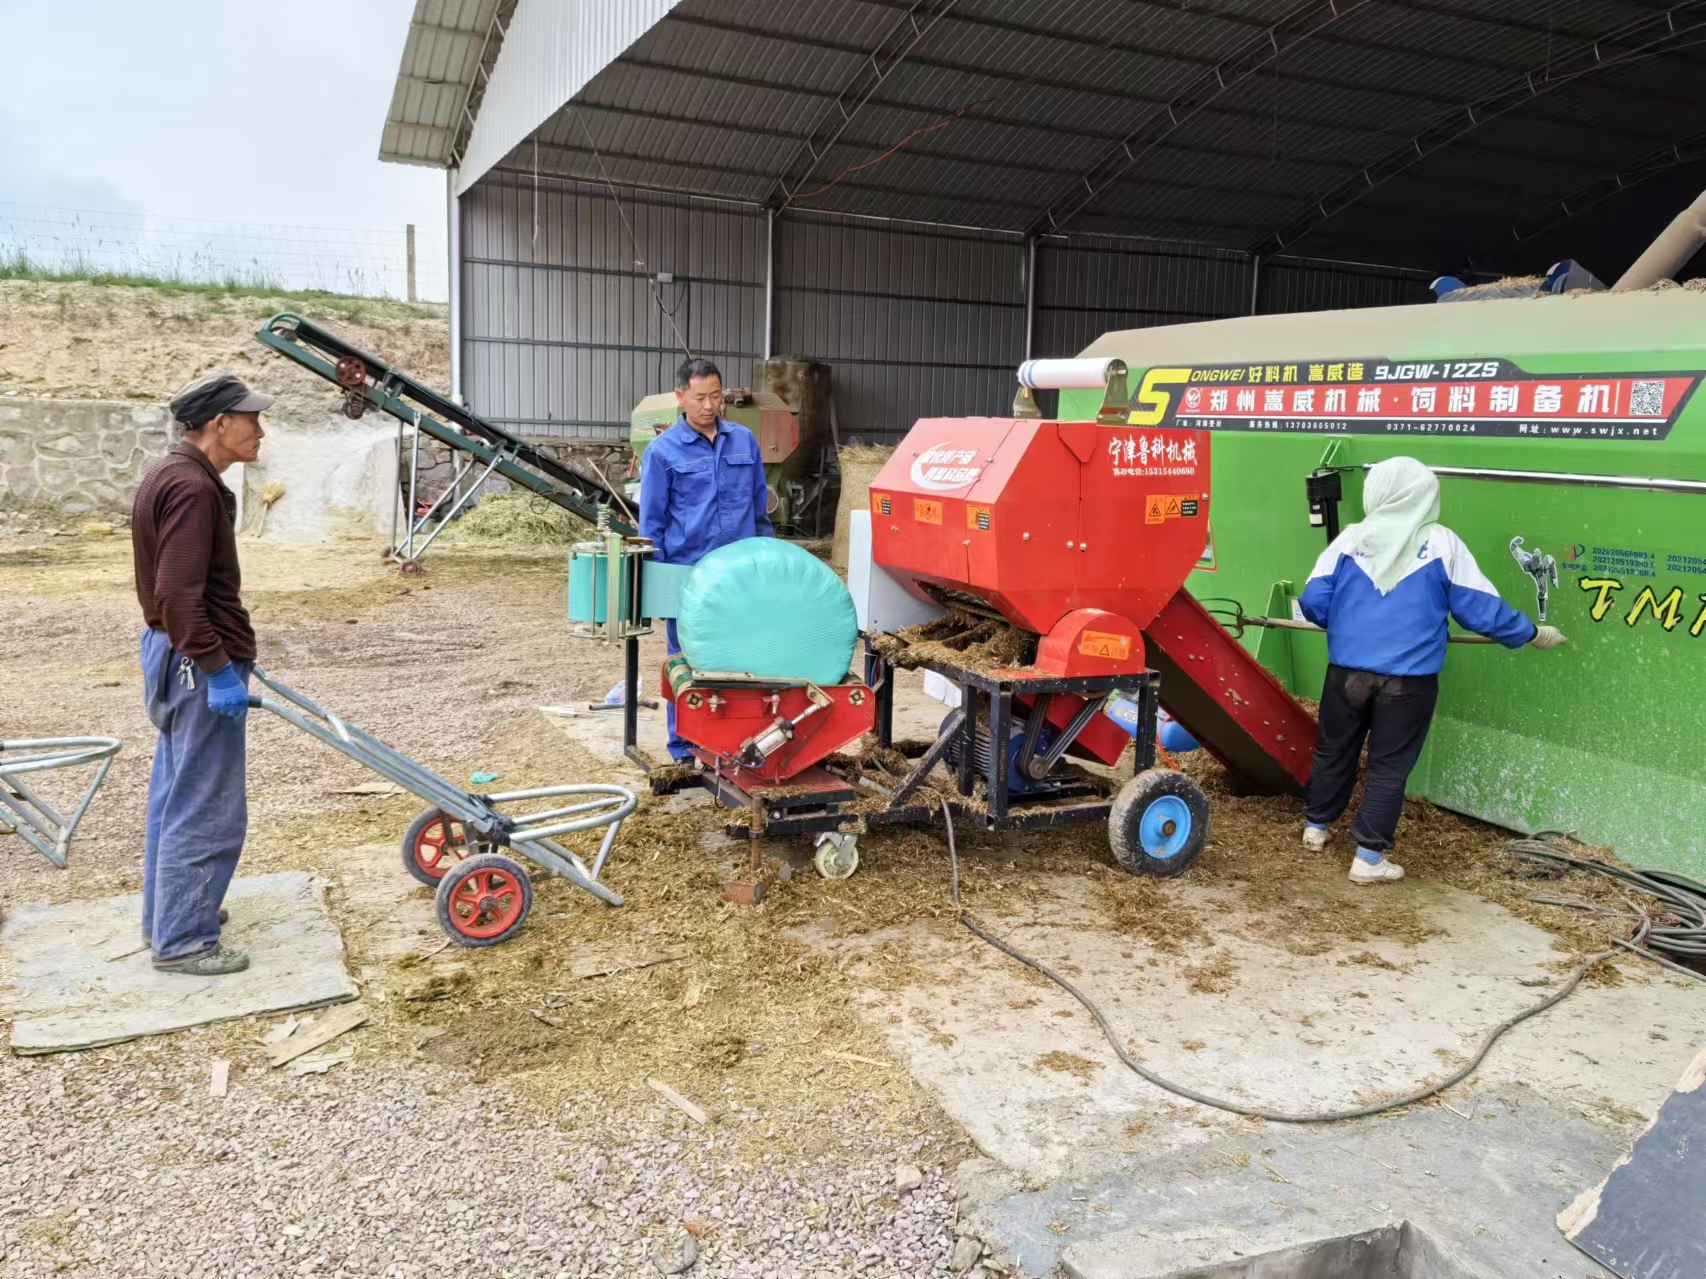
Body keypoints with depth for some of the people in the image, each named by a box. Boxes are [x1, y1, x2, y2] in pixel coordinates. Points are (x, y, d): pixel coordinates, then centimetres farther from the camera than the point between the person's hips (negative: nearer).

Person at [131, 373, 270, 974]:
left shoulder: (171, 476, 12)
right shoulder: (192, 487, -21)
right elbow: (180, 595, -27)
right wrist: (217, 667, -24)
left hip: (174, 654, 11)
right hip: (199, 664, -11)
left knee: (176, 794, 20)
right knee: (206, 809, -2)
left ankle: (166, 912, 33)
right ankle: (181, 940, 8)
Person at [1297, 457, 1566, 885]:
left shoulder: (1351, 537, -1)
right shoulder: (1442, 543, -3)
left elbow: (1314, 600, -3)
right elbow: (1481, 609, -2)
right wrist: (1531, 634, 14)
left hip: (1348, 670, 2)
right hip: (1409, 678, -2)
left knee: (1334, 750, 20)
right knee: (1389, 765, 7)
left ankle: (1316, 826, 36)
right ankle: (1369, 856, 10)